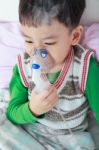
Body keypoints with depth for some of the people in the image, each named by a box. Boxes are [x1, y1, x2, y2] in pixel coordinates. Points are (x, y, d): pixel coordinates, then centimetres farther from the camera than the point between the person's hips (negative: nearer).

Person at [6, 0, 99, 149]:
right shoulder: (23, 67, -12)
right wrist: (33, 109, -26)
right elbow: (13, 114, -7)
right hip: (31, 130, 2)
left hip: (72, 138, -1)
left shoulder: (86, 67, -19)